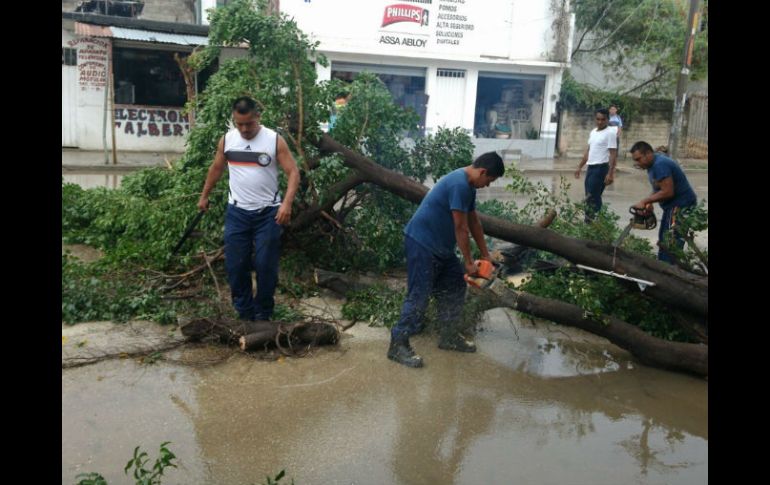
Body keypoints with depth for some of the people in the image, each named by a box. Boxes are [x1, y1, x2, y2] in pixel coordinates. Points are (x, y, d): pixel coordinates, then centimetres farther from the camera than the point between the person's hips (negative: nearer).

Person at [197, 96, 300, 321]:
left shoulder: (275, 140, -9)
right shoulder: (226, 140, 1)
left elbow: (293, 172, -12)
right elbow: (216, 169, 16)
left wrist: (287, 203, -25)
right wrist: (204, 196, 22)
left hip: (268, 213, -3)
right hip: (237, 212, 3)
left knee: (265, 265, 3)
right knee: (235, 265, 5)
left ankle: (263, 314, 18)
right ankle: (245, 312, 20)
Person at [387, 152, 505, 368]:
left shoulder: (468, 186, 10)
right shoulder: (460, 184, -22)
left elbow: (474, 222, 18)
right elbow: (461, 228, -20)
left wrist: (486, 255, 21)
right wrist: (468, 262, -11)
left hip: (440, 245, 10)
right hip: (421, 243, -10)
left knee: (455, 285, 13)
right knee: (419, 295, -9)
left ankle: (448, 336, 23)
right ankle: (398, 345, -2)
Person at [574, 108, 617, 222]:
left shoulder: (610, 133, -10)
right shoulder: (593, 132, 14)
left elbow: (613, 154, -14)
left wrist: (610, 173, -21)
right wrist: (579, 167, 20)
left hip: (601, 168, -8)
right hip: (590, 167, 8)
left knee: (593, 197, -9)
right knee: (589, 197, 9)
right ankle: (589, 222, 15)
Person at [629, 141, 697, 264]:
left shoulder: (660, 165, -24)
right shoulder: (653, 164, 7)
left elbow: (667, 192, -27)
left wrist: (645, 201, -18)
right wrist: (649, 202, -3)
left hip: (681, 206, -11)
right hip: (672, 205, 11)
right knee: (663, 240, 17)